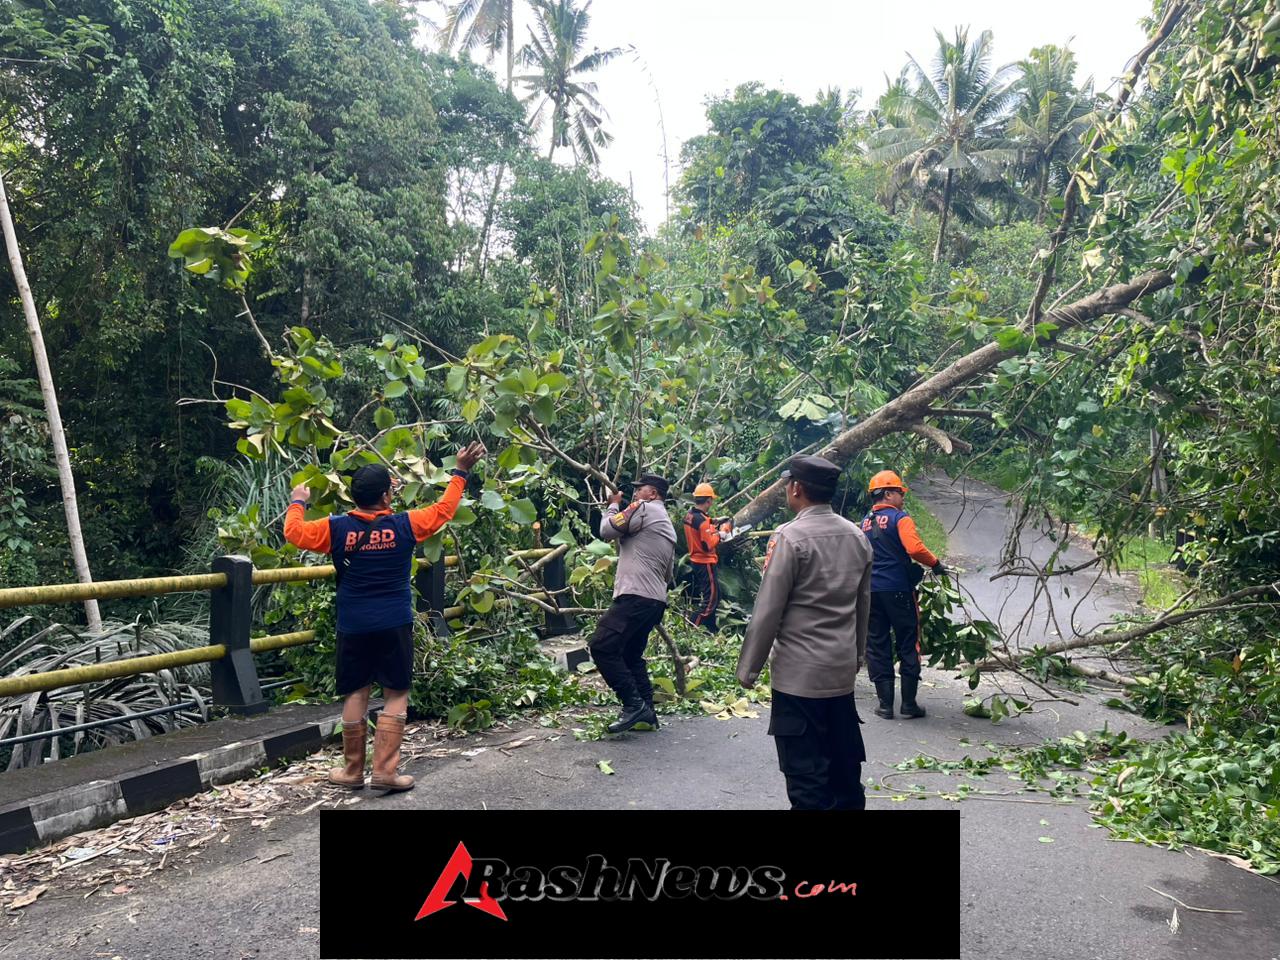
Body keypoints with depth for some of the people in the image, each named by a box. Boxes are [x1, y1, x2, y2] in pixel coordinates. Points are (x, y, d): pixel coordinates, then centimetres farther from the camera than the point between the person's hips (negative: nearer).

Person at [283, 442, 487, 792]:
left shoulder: (337, 528, -5)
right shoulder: (404, 525, -7)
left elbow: (294, 532, 4)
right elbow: (443, 510, 6)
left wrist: (298, 502, 22)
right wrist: (460, 472, 16)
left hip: (353, 628, 2)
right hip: (395, 625, -2)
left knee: (355, 694, 11)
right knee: (396, 695, 6)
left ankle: (353, 771, 20)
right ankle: (385, 771, 1)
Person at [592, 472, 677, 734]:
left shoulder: (645, 508, -3)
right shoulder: (668, 525, 26)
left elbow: (607, 530, -4)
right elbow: (667, 573, 28)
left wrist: (614, 505, 11)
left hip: (635, 597, -10)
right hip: (656, 600, 10)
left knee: (602, 647, -14)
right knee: (631, 655, 17)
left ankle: (633, 704, -14)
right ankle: (647, 711, 15)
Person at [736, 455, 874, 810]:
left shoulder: (790, 537, -15)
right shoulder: (857, 536, 5)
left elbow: (767, 612, -15)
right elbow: (863, 605, 12)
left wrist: (748, 670, -6)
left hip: (799, 673, -7)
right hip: (843, 670, 7)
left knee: (806, 772, 1)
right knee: (844, 763, 18)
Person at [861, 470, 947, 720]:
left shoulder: (866, 522, 12)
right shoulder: (900, 518, -9)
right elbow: (915, 549, -22)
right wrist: (936, 564, -7)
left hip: (871, 589, 6)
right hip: (898, 589, -5)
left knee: (877, 646, 8)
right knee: (908, 645, 5)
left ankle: (885, 704, 9)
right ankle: (909, 704, 8)